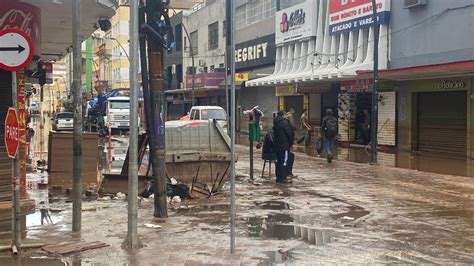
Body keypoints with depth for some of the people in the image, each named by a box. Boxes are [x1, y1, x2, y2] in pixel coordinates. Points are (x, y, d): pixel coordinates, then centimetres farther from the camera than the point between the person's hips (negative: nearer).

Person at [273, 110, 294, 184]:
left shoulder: (275, 123, 14)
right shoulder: (284, 122, -12)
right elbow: (289, 133, -14)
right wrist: (292, 141, 1)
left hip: (277, 145, 9)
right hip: (285, 145, -9)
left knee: (279, 161, 13)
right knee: (285, 161, -5)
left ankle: (278, 177, 16)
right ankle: (282, 178, -6)